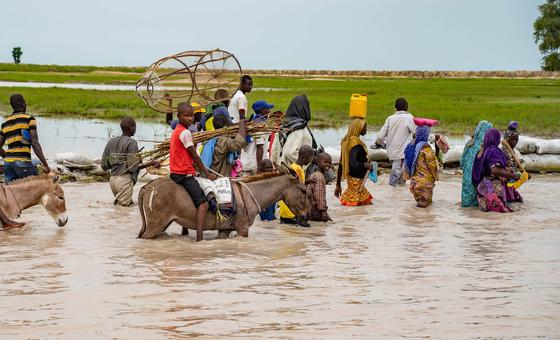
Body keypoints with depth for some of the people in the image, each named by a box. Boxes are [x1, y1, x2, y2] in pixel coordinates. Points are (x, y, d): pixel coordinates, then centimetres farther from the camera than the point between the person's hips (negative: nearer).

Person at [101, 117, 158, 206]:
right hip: (125, 179, -7)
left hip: (113, 179, 7)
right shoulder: (131, 143, -9)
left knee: (130, 204, 17)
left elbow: (104, 165, 10)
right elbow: (132, 167, -15)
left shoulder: (111, 142, 11)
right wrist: (149, 164, -6)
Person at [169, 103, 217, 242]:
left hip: (176, 173, 10)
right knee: (203, 203, -19)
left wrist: (202, 169, 18)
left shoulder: (177, 131, 16)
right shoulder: (185, 132, -13)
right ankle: (199, 237, -34)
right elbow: (194, 155, -10)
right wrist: (207, 173, -2)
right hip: (185, 174, -10)